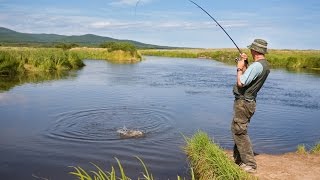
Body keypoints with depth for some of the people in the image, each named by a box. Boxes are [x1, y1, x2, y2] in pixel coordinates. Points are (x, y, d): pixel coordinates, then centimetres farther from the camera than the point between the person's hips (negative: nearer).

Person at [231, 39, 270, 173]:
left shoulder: (256, 65, -21)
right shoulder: (265, 65, 10)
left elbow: (241, 83, -22)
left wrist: (239, 68, -8)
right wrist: (245, 64, 12)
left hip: (243, 103, -10)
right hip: (249, 102, 10)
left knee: (240, 132, -6)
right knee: (237, 130, 20)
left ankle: (250, 165, -1)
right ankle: (238, 159, 30)